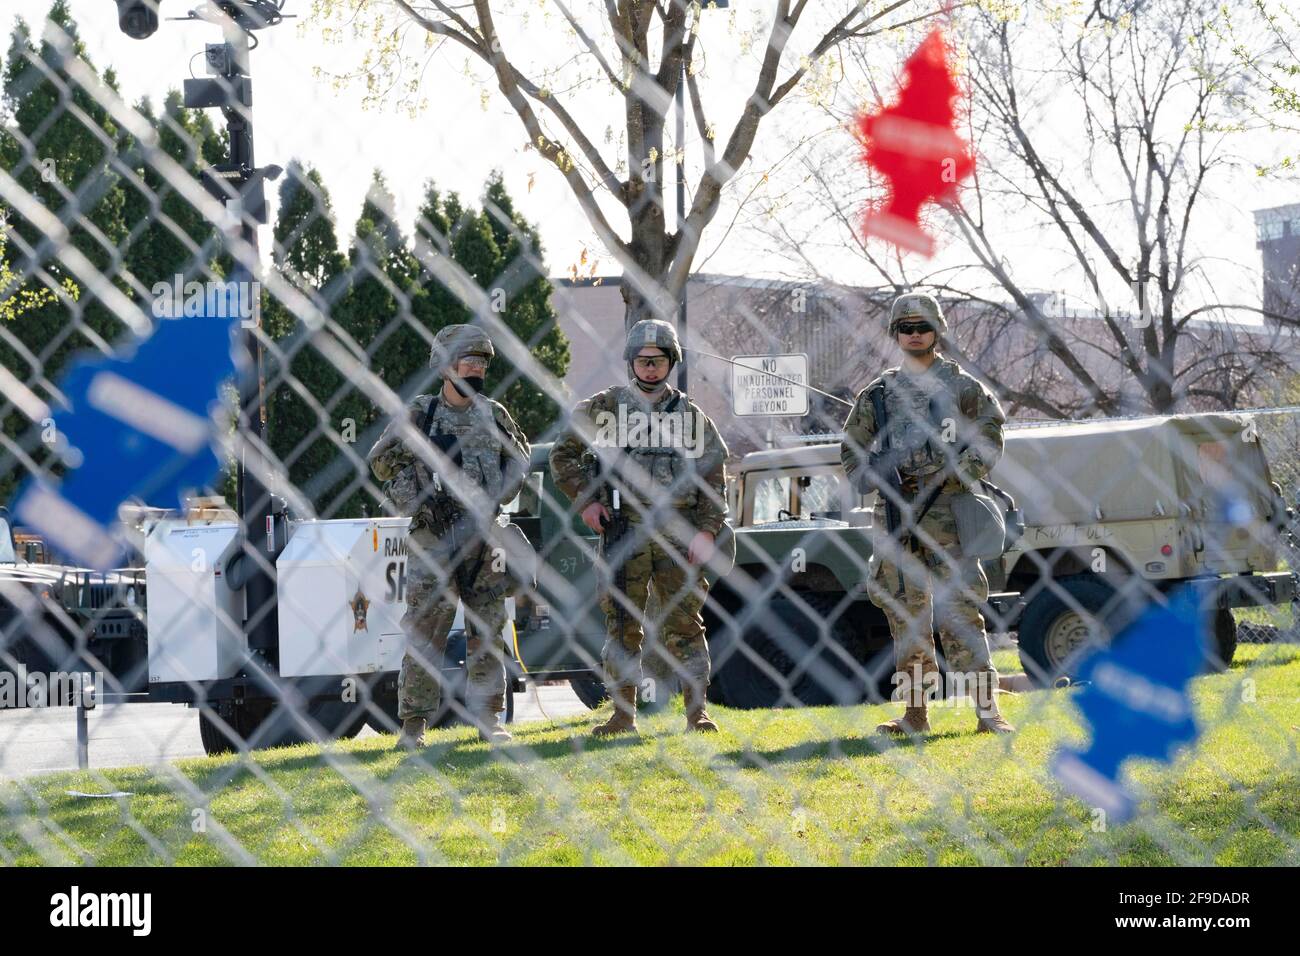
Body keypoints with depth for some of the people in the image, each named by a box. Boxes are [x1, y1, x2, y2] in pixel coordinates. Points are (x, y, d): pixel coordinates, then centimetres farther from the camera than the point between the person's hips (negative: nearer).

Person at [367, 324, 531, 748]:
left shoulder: (494, 415, 11)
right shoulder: (419, 413, 1)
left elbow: (519, 458, 23)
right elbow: (384, 462, 3)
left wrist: (496, 495, 7)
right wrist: (421, 502, -7)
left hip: (484, 534, 4)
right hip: (433, 535, -4)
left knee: (487, 630, 6)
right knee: (424, 629, -6)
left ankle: (488, 718, 13)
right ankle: (413, 723, -3)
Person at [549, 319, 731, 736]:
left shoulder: (691, 416, 9)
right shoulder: (603, 408, 6)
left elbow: (714, 479, 8)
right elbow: (564, 455, 14)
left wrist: (707, 531, -1)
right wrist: (584, 500, 2)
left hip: (678, 533, 0)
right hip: (623, 532, 0)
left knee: (685, 624, -2)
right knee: (623, 626, 2)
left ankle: (697, 710, 0)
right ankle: (623, 713, 8)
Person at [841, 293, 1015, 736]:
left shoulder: (961, 387, 6)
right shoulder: (879, 393, 14)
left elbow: (990, 438, 3)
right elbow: (852, 449, 18)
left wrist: (956, 473, -12)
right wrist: (874, 481, 1)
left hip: (946, 510, -4)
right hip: (894, 512, 4)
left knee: (960, 610, -11)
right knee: (906, 614, 6)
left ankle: (987, 709, -11)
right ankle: (915, 712, 11)